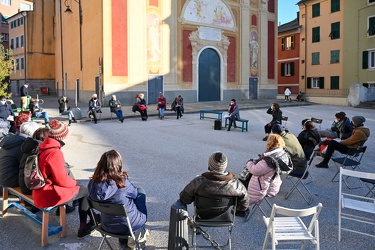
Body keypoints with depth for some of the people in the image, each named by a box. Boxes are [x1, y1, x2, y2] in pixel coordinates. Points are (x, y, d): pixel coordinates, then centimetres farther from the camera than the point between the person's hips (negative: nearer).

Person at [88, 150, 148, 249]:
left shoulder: (93, 183, -15)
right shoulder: (122, 182, -27)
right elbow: (134, 193, -6)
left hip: (106, 226, 5)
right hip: (128, 225, -4)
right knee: (140, 191, 16)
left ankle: (123, 242, 34)